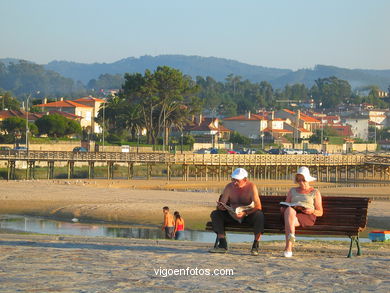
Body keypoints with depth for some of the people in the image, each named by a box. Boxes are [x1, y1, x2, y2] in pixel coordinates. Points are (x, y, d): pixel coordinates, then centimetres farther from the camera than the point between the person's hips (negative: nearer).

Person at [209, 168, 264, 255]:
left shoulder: (251, 187, -15)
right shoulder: (229, 187, -4)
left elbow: (258, 206, -24)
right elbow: (221, 204, -3)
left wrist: (245, 213, -40)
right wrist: (220, 206, -29)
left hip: (249, 215, -4)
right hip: (233, 216, 4)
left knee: (259, 215, -36)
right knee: (215, 214, -17)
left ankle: (255, 246, -27)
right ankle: (222, 245, -20)